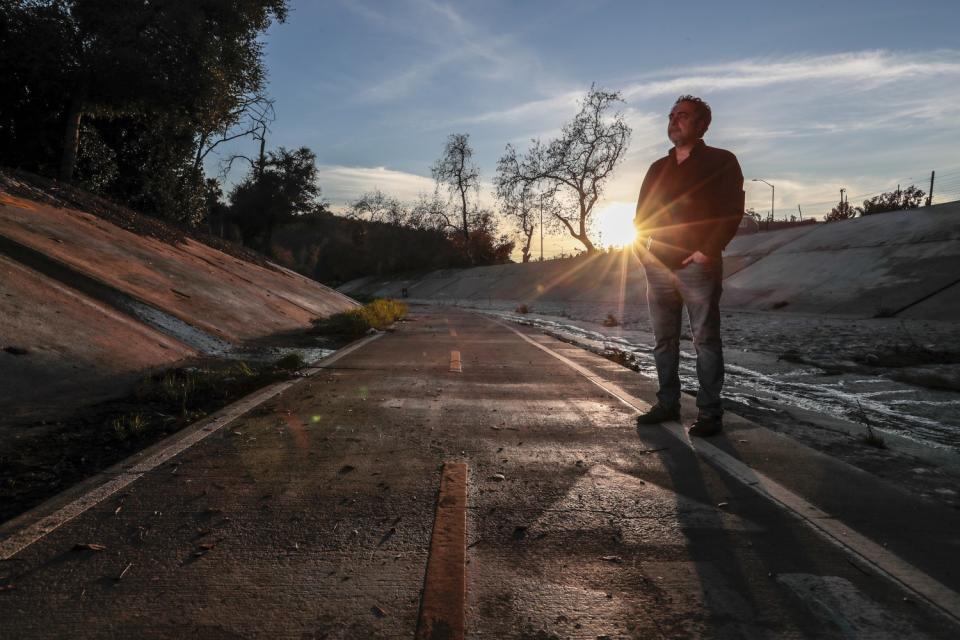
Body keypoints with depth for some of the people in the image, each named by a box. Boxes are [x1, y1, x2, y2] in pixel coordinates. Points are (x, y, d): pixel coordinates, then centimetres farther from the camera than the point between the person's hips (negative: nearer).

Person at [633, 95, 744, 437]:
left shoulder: (721, 161, 4)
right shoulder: (658, 168, 19)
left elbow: (732, 210, -4)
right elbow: (642, 214, 19)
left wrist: (708, 251, -14)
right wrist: (643, 250, 4)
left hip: (697, 265, -5)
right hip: (658, 266, 5)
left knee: (706, 339, -3)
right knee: (664, 339, 6)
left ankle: (709, 413, 1)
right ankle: (667, 404, 14)